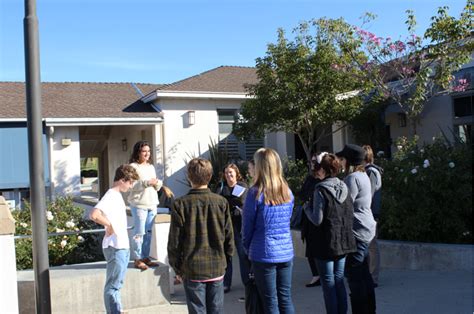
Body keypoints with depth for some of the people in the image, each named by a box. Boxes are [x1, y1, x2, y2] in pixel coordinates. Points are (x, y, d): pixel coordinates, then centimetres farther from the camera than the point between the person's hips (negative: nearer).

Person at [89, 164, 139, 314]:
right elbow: (94, 215, -32)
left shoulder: (117, 195, 12)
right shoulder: (110, 196, -17)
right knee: (112, 286, -2)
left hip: (123, 247, 10)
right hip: (115, 248, -10)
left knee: (117, 284, 18)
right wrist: (109, 225, -20)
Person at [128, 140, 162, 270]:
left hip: (152, 204, 7)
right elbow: (131, 185, -17)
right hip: (139, 204, -7)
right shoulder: (133, 166, -6)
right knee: (139, 233, -6)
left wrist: (157, 183, -4)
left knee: (148, 232, 11)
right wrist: (147, 183, -22)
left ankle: (145, 257, 19)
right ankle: (137, 259, 0)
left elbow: (156, 186, 19)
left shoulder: (151, 167, 16)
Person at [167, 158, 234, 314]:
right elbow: (229, 237, 2)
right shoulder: (222, 202, -3)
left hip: (192, 270, -2)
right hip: (217, 269, 2)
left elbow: (174, 241, -7)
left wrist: (177, 268, 5)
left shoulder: (181, 204, -9)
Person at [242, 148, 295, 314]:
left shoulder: (256, 193, -12)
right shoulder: (287, 192, 3)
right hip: (286, 253, 5)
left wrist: (248, 249, 10)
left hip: (264, 254, -5)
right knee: (286, 299, 13)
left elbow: (247, 226, -6)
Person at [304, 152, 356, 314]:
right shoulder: (344, 187, 4)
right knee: (339, 280, 16)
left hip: (326, 243, -6)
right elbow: (351, 215, 8)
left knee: (328, 283, 4)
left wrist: (307, 207, -1)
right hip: (343, 241, 6)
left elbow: (317, 220, -17)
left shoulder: (321, 190, -16)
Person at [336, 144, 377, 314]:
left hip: (356, 231, -10)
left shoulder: (352, 178, -16)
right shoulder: (363, 175, 14)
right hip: (365, 229, 10)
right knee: (364, 273, 16)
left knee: (354, 275, -5)